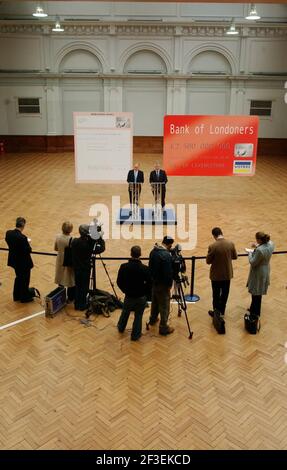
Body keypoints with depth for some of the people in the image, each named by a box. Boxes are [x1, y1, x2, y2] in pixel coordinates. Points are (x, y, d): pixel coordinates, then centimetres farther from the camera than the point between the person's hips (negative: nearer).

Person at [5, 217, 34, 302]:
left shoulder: (8, 233, -10)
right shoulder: (22, 238, -32)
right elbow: (28, 250, -25)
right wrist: (27, 243, -7)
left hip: (14, 260, 7)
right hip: (23, 262, -7)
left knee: (18, 277, 27)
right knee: (25, 280, 15)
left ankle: (16, 296, 41)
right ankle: (24, 297, 32)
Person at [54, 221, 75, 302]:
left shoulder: (58, 237, -8)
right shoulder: (71, 239, -25)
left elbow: (55, 249, 4)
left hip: (60, 261, 6)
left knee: (61, 277, 20)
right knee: (71, 279, 11)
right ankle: (71, 297, 22)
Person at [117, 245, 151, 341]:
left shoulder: (123, 267, -15)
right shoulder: (145, 269, -20)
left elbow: (119, 282, -5)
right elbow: (149, 283, -13)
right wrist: (145, 293, 5)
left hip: (129, 296, 2)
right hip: (141, 297, -2)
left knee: (125, 312, 27)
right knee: (138, 316, 14)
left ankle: (121, 328, 48)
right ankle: (135, 335, 25)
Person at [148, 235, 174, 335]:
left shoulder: (153, 251, 0)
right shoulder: (166, 255, -27)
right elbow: (168, 272, -24)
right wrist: (169, 284, -11)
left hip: (153, 281, 9)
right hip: (162, 284, -8)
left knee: (155, 301, 26)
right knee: (164, 306, 2)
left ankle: (153, 319, 45)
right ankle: (164, 328, 10)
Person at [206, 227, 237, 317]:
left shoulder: (212, 246, -23)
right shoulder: (230, 244, -11)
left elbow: (208, 261, -13)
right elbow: (235, 256, 3)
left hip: (216, 275, -3)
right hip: (227, 273, 4)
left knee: (216, 294, 14)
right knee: (225, 293, 20)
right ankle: (222, 311, 35)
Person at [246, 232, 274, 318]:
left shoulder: (259, 250, -35)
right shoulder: (270, 243, -10)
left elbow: (253, 262, -23)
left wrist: (250, 253, -10)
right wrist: (258, 246, 1)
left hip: (258, 273, -9)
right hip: (265, 271, 9)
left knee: (256, 293, 8)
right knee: (258, 292, 25)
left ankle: (255, 313, 24)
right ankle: (254, 308, 43)